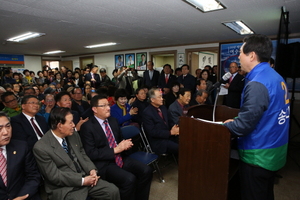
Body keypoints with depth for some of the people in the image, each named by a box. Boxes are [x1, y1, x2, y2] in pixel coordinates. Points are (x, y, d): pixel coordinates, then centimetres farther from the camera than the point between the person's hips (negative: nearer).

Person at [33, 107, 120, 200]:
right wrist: (82, 181, -17)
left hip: (84, 177, 5)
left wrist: (92, 170, -6)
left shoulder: (74, 135, 1)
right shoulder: (41, 148, -16)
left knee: (113, 190, -6)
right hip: (64, 189, -5)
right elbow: (54, 176, -16)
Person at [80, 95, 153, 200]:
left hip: (120, 158, 7)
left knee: (146, 171, -12)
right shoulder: (87, 127, -10)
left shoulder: (113, 121, 10)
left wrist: (125, 144, -3)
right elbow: (91, 153, -15)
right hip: (104, 164, -6)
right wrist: (115, 150, -17)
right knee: (129, 179, -28)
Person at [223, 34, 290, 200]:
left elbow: (245, 124, -26)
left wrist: (226, 125, -7)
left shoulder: (257, 83, -25)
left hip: (258, 155, -9)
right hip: (274, 152, 9)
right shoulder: (276, 78, 6)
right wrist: (236, 121, 7)